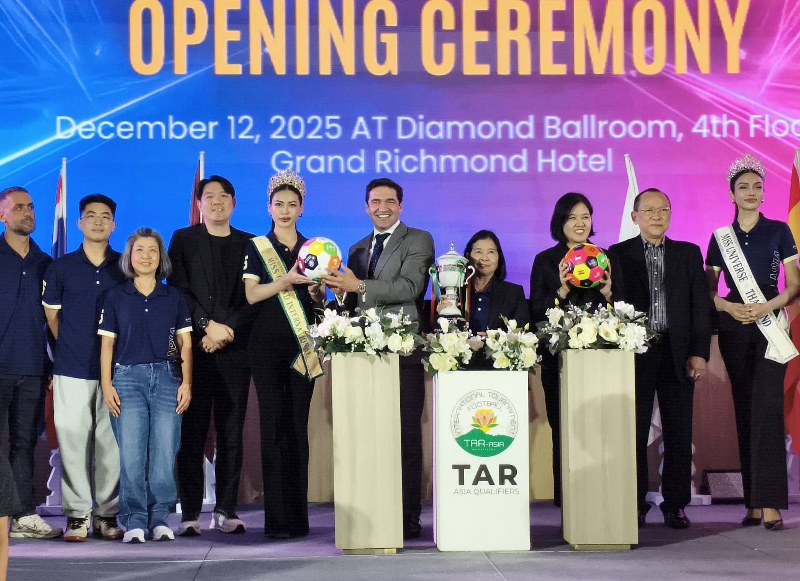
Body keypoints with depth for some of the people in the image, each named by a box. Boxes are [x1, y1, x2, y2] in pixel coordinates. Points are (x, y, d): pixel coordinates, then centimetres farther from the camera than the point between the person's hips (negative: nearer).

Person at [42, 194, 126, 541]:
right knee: (73, 440, -2)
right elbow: (52, 317, 12)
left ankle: (108, 514, 8)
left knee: (111, 442, 0)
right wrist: (71, 350, 9)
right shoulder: (60, 268, 6)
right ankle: (77, 515, 5)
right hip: (71, 370, 0)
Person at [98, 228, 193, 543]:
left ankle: (159, 518, 4)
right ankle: (134, 520, -2)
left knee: (165, 452, -4)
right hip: (127, 377, -1)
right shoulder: (116, 296, 9)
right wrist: (106, 385, -1)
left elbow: (185, 342, 11)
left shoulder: (173, 297, 11)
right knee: (131, 452, -6)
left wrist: (186, 382, 1)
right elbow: (107, 343, 8)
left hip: (167, 377, 1)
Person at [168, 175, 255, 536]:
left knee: (231, 434, 1)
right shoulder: (183, 240, 11)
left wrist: (226, 330, -8)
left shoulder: (249, 244, 13)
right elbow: (178, 290, 0)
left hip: (234, 349, 1)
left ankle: (226, 510, 6)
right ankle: (190, 513, -1)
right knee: (192, 432, -3)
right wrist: (208, 325, -11)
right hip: (194, 348, -1)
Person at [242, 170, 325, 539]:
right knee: (274, 426, -6)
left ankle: (298, 516, 5)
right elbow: (251, 294, -6)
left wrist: (315, 288, -9)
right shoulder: (256, 248, 6)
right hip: (267, 344, -2)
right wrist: (287, 280, -19)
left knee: (298, 426, 1)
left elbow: (320, 299, 13)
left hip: (302, 345, 2)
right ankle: (277, 519, -4)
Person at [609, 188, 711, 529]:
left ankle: (675, 505, 11)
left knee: (679, 433, 3)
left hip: (678, 354, 2)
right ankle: (634, 506, 8)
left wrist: (699, 353, -1)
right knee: (634, 432, 1)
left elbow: (701, 306, 7)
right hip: (635, 352, -1)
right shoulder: (618, 255, 6)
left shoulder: (689, 254, 11)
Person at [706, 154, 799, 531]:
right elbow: (709, 292, 9)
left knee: (767, 408, -13)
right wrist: (730, 307, -11)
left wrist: (766, 307, -15)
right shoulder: (720, 238, 9)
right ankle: (752, 502, 6)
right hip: (734, 328, 3)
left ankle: (770, 502, -17)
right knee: (744, 411, 3)